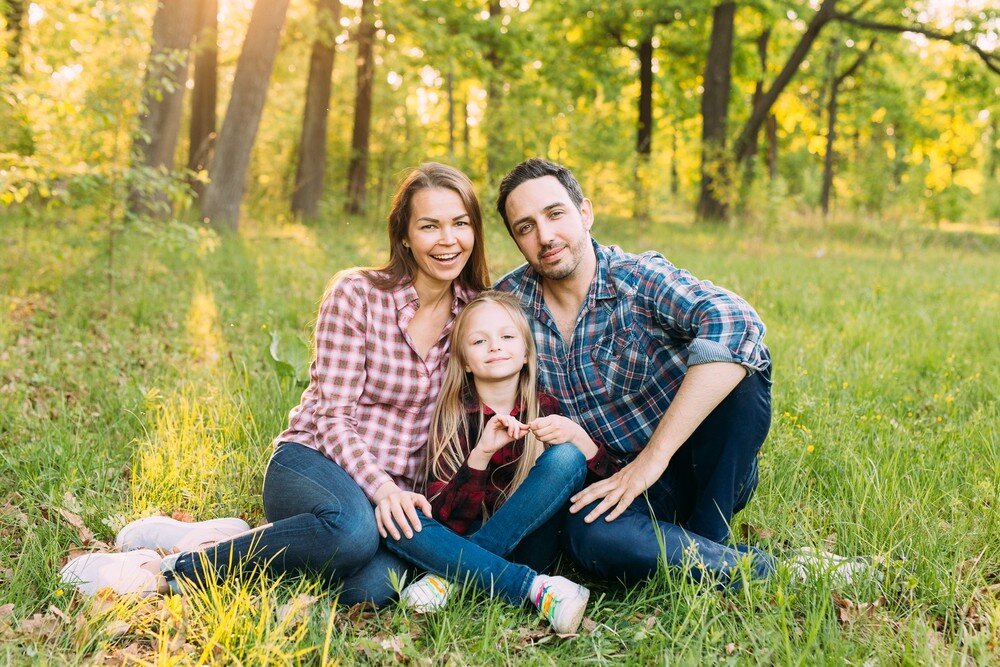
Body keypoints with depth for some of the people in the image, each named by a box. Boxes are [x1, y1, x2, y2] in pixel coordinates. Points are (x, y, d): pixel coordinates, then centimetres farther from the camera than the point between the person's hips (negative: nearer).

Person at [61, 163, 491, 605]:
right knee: (352, 529, -40)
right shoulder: (356, 294, -8)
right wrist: (382, 489, -27)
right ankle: (164, 570, -22)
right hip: (313, 461, -3)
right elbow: (333, 418, -11)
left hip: (394, 490, 4)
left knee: (372, 587, -32)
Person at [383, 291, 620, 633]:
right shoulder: (454, 415, -5)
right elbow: (446, 518, -14)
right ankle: (534, 586, -32)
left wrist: (577, 435, -24)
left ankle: (454, 576, -21)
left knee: (566, 457, -21)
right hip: (461, 539, 0)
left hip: (525, 541, 1)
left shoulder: (547, 408, -1)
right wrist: (481, 452, -28)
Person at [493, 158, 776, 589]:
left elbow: (736, 323, -33)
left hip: (700, 467, -1)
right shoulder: (508, 300, -2)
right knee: (590, 536, -34)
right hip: (616, 482, 1)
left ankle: (704, 537, -16)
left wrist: (652, 457, -35)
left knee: (741, 356, -28)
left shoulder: (641, 278, -13)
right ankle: (750, 570, -14)